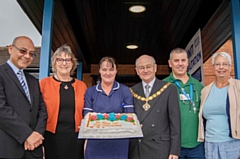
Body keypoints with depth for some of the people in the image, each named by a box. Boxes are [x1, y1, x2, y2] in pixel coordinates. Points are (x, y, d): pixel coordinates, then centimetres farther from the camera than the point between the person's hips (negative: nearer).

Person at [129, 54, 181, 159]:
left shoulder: (169, 89, -1)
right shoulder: (132, 92, 7)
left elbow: (175, 122, -3)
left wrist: (174, 150, -7)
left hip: (159, 149, -2)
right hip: (135, 149, 3)